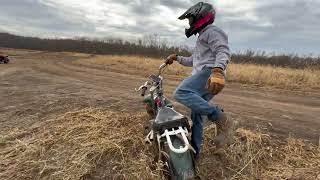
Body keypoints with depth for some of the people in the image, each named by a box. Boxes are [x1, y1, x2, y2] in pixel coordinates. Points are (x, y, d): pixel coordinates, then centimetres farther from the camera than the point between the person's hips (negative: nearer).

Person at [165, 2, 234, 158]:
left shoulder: (212, 31, 3)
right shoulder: (202, 37, 36)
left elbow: (223, 51, -17)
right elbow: (193, 61, 42)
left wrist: (217, 70, -36)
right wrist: (177, 57, 33)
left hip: (209, 73, -10)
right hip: (202, 77, 10)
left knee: (181, 93, -31)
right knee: (195, 115, 8)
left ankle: (221, 119, -27)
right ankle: (194, 151, 17)